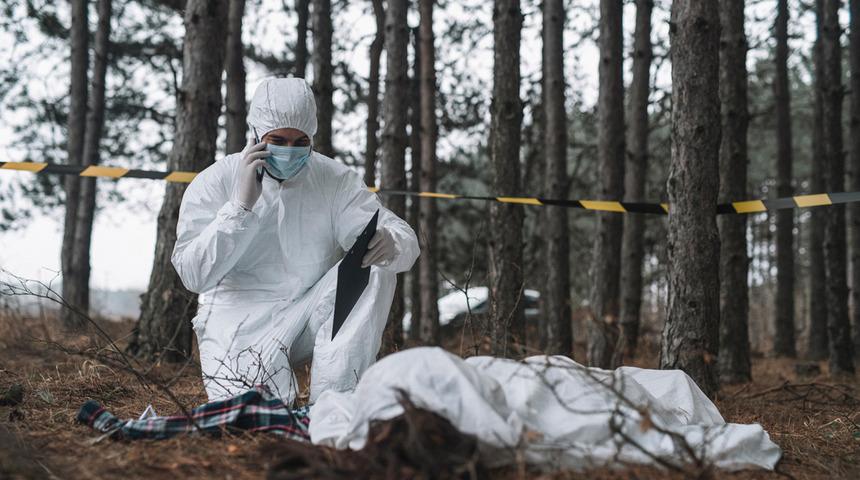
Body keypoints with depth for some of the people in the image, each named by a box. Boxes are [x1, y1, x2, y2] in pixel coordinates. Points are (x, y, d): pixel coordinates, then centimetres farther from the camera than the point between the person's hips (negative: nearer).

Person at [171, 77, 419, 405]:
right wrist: (241, 205, -22)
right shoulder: (214, 184, -6)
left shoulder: (337, 180, -1)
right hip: (244, 320, -3)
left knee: (376, 267, -24)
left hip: (312, 311, 3)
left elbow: (406, 241, -11)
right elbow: (193, 276, -14)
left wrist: (390, 243, -38)